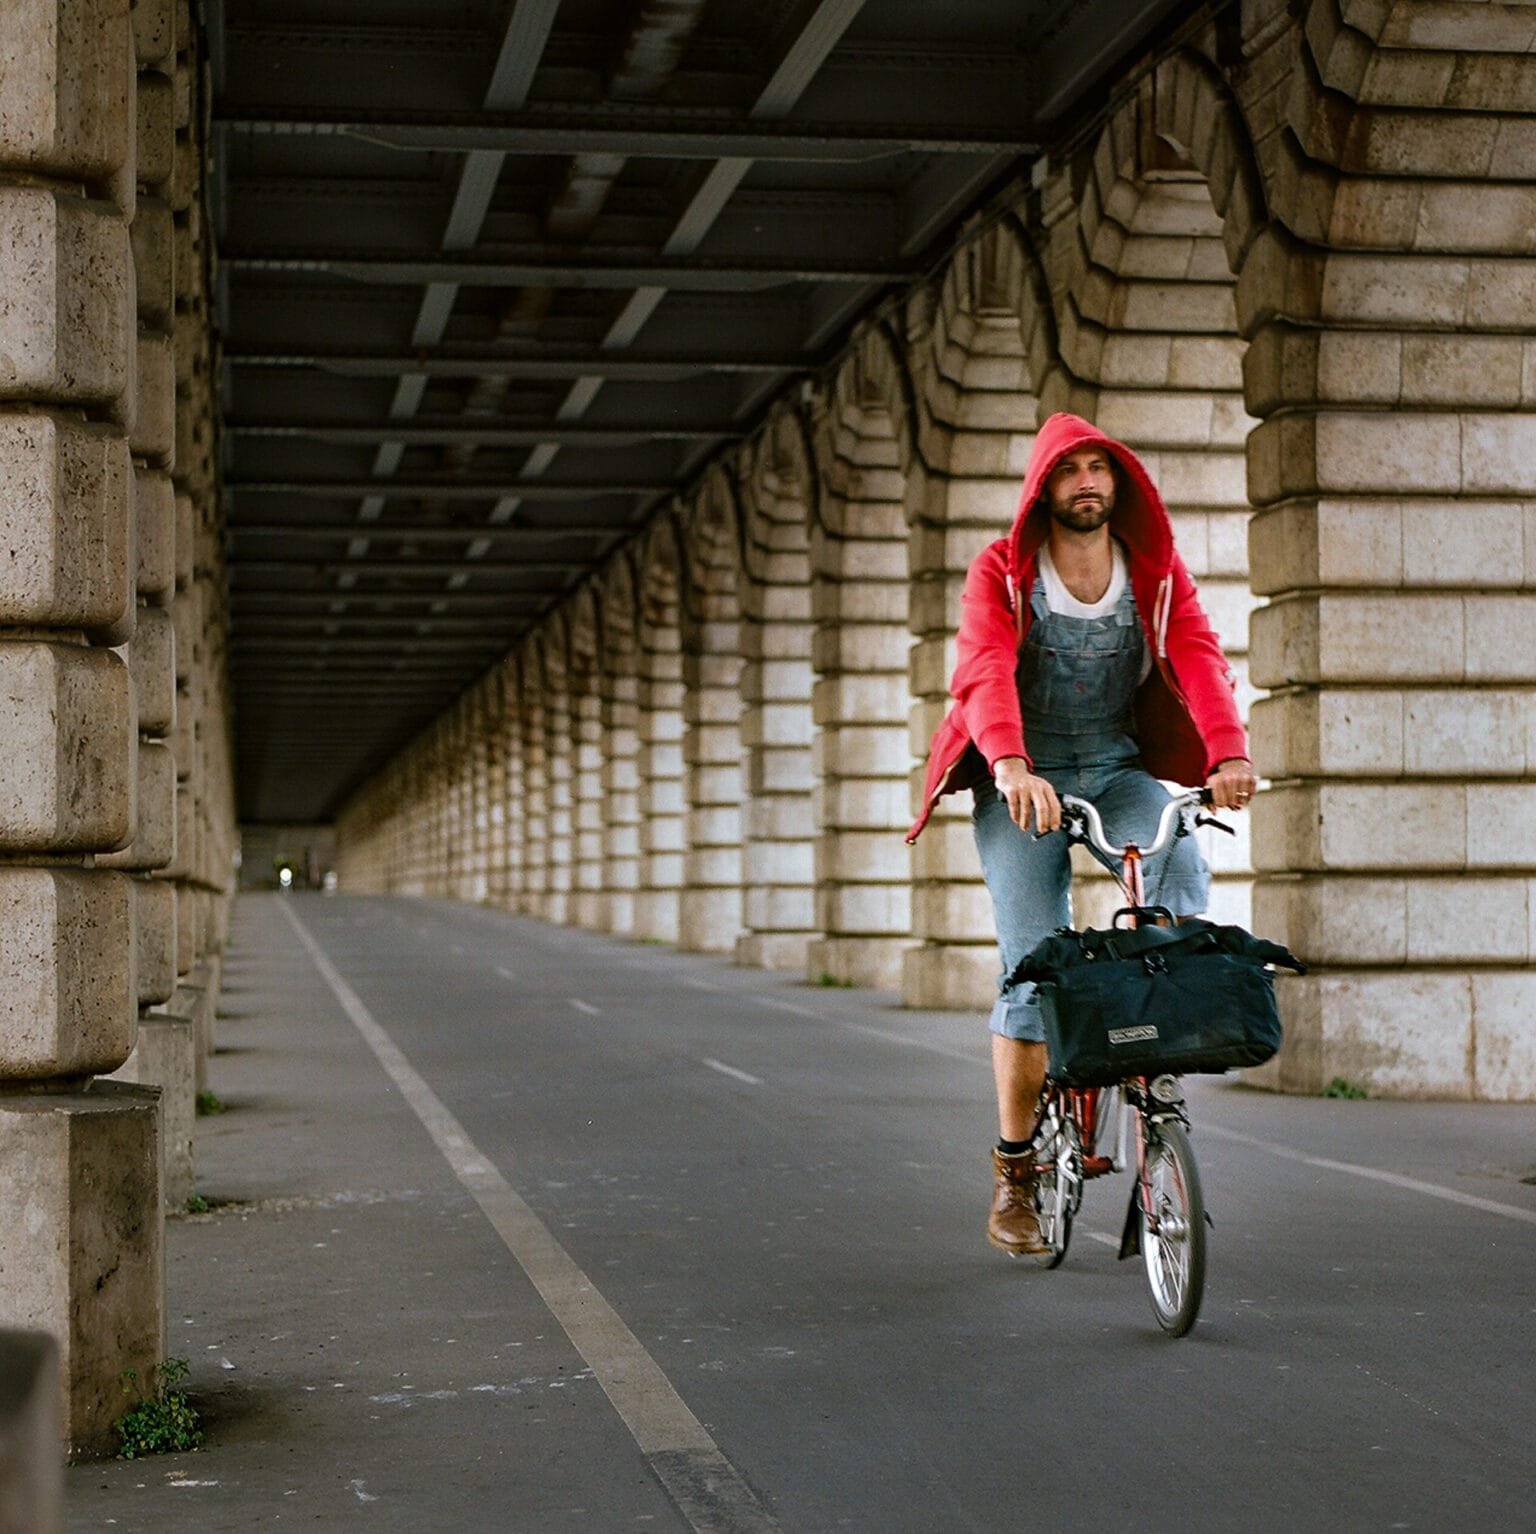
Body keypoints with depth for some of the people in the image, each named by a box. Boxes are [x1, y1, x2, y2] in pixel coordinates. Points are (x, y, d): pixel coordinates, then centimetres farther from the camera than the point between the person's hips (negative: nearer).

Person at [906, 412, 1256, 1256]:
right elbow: (983, 672, -25)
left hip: (1118, 772, 2)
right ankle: (1014, 1171, 3)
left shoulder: (1156, 571, 0)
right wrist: (1011, 765, -44)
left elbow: (1198, 659, -16)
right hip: (1023, 784, -2)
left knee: (1182, 861, -30)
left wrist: (1228, 753, -35)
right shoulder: (1000, 573, -8)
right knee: (1033, 972, -9)